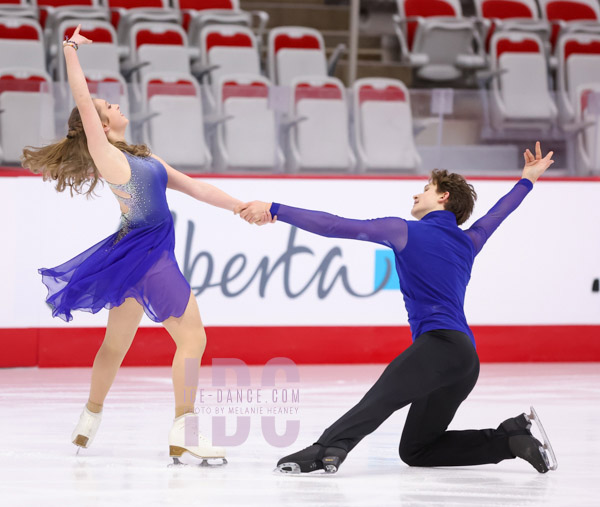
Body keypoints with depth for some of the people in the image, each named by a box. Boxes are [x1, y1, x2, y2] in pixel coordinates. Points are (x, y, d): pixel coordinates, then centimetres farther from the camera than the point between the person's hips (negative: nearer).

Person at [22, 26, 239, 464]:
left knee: (117, 342, 17)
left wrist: (242, 207, 12)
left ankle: (89, 422, 27)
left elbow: (194, 187, 16)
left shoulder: (144, 159, 15)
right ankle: (185, 435, -16)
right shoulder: (106, 156, -9)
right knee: (193, 337, -11)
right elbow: (83, 105, -15)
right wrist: (71, 53, -8)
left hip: (139, 254, 9)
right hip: (146, 253, -9)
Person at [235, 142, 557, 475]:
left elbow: (338, 227, 1)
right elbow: (497, 214, 47)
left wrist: (276, 210, 3)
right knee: (416, 450, 12)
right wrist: (527, 179, 64)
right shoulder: (468, 242, 25)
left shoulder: (407, 232, 6)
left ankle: (329, 448, -56)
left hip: (439, 343, -8)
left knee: (382, 397, -31)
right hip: (466, 358, 8)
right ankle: (513, 438, 5)